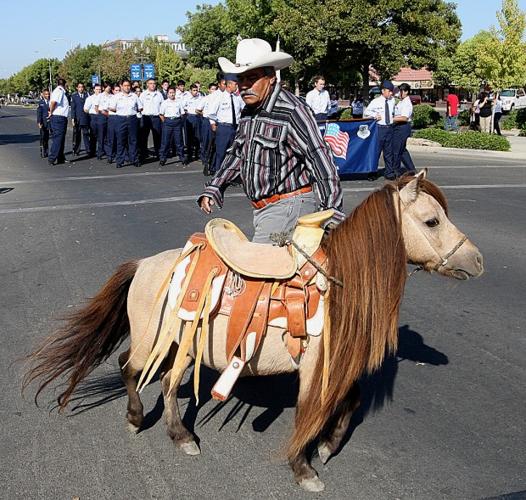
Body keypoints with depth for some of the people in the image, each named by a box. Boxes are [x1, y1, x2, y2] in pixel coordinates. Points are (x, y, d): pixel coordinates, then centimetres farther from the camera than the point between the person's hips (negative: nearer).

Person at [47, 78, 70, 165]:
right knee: (57, 138, -9)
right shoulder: (59, 91, -13)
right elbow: (53, 102, -28)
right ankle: (51, 159, -9)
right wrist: (51, 112, -15)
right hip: (59, 118, -10)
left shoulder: (61, 91, 17)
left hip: (59, 118, 10)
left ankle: (61, 158, 22)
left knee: (61, 139, 15)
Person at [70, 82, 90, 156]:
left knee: (86, 135, 0)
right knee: (76, 136, 2)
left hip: (85, 119, 1)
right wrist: (72, 118, -4)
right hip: (77, 119, -1)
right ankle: (76, 151, 8)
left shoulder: (87, 95, 10)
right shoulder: (74, 96, 7)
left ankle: (88, 150, 4)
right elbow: (73, 108, 3)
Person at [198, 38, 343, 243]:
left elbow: (321, 160, -21)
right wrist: (213, 189, 14)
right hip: (261, 208, 9)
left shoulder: (291, 111, -17)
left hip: (289, 206, -9)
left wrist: (333, 214, -25)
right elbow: (236, 153, 23)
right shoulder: (248, 111, 10)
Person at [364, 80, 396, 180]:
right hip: (380, 128, -4)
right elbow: (366, 112, -1)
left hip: (389, 128, 4)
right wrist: (375, 115, -15)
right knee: (376, 151, -2)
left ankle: (389, 172, 17)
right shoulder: (376, 101, -6)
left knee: (389, 152, 10)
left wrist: (392, 117, 9)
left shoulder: (392, 101, 7)